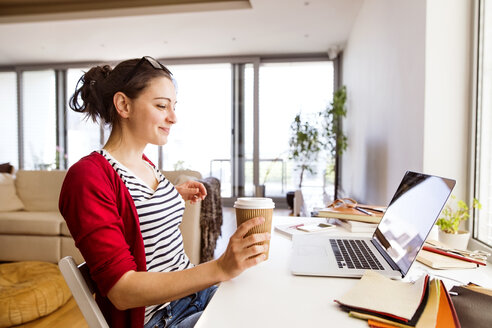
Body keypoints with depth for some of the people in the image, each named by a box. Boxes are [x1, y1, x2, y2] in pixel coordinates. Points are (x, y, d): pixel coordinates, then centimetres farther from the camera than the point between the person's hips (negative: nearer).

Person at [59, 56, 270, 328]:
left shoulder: (145, 164, 4)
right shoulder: (88, 176, -19)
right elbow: (122, 291, -24)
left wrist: (175, 197, 6)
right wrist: (221, 268, -33)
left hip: (191, 289, 7)